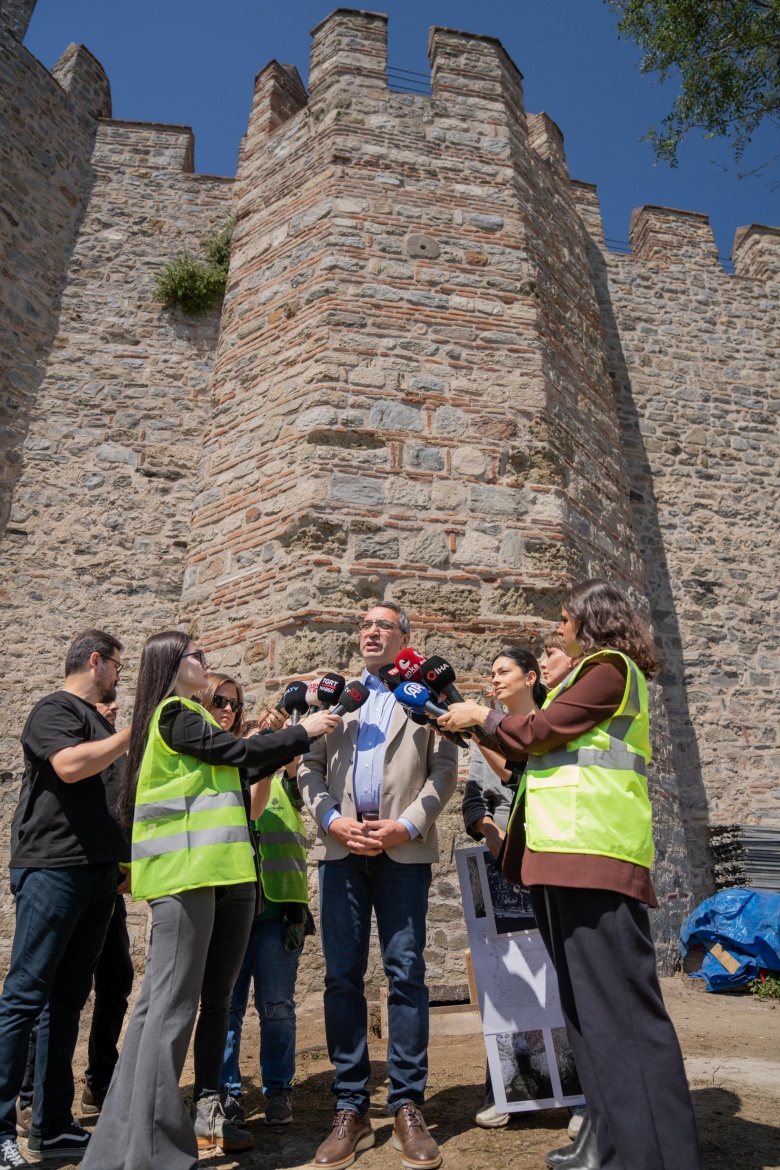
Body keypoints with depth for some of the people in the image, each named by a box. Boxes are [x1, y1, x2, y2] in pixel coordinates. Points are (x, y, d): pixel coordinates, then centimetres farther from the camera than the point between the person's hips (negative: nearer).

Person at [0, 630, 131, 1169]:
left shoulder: (101, 723, 19)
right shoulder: (55, 710, -5)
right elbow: (70, 766, -24)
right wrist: (135, 731, -17)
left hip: (98, 872, 8)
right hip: (53, 868, -8)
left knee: (68, 999, 11)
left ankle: (53, 1127, 19)